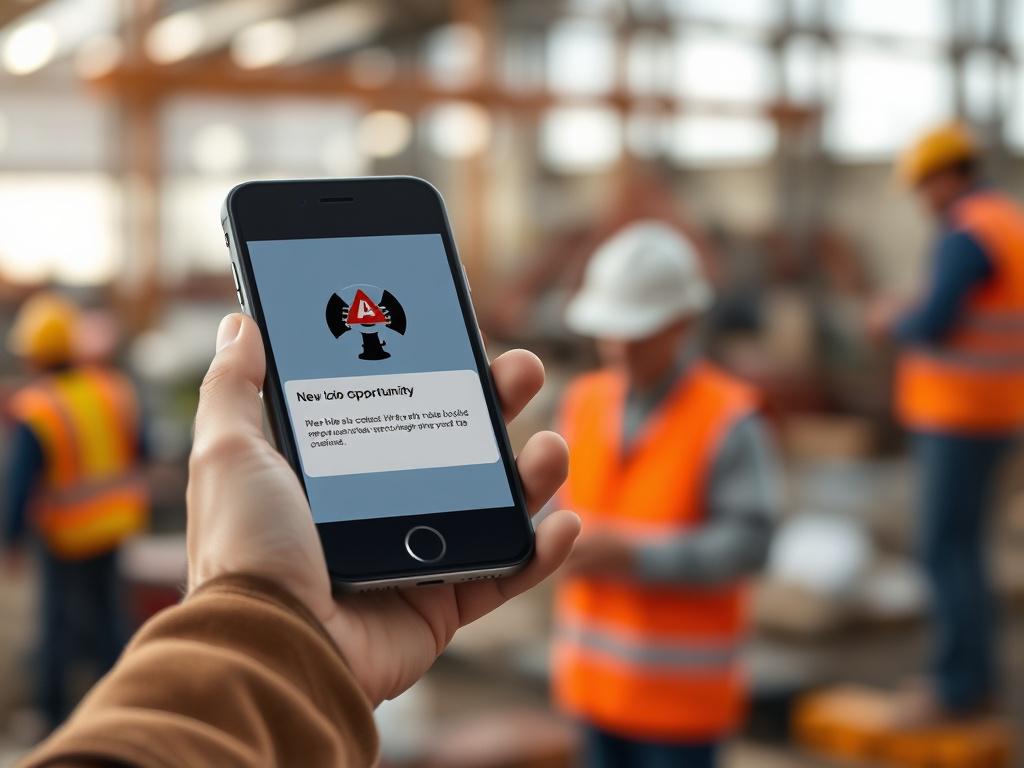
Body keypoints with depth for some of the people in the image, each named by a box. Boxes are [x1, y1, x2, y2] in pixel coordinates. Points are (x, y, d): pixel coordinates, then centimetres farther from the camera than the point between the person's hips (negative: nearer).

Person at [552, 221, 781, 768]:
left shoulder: (727, 420, -16)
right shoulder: (586, 400, 1)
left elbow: (747, 542, -21)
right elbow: (561, 505, 8)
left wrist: (635, 556, -28)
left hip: (680, 683, -5)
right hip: (598, 672, 6)